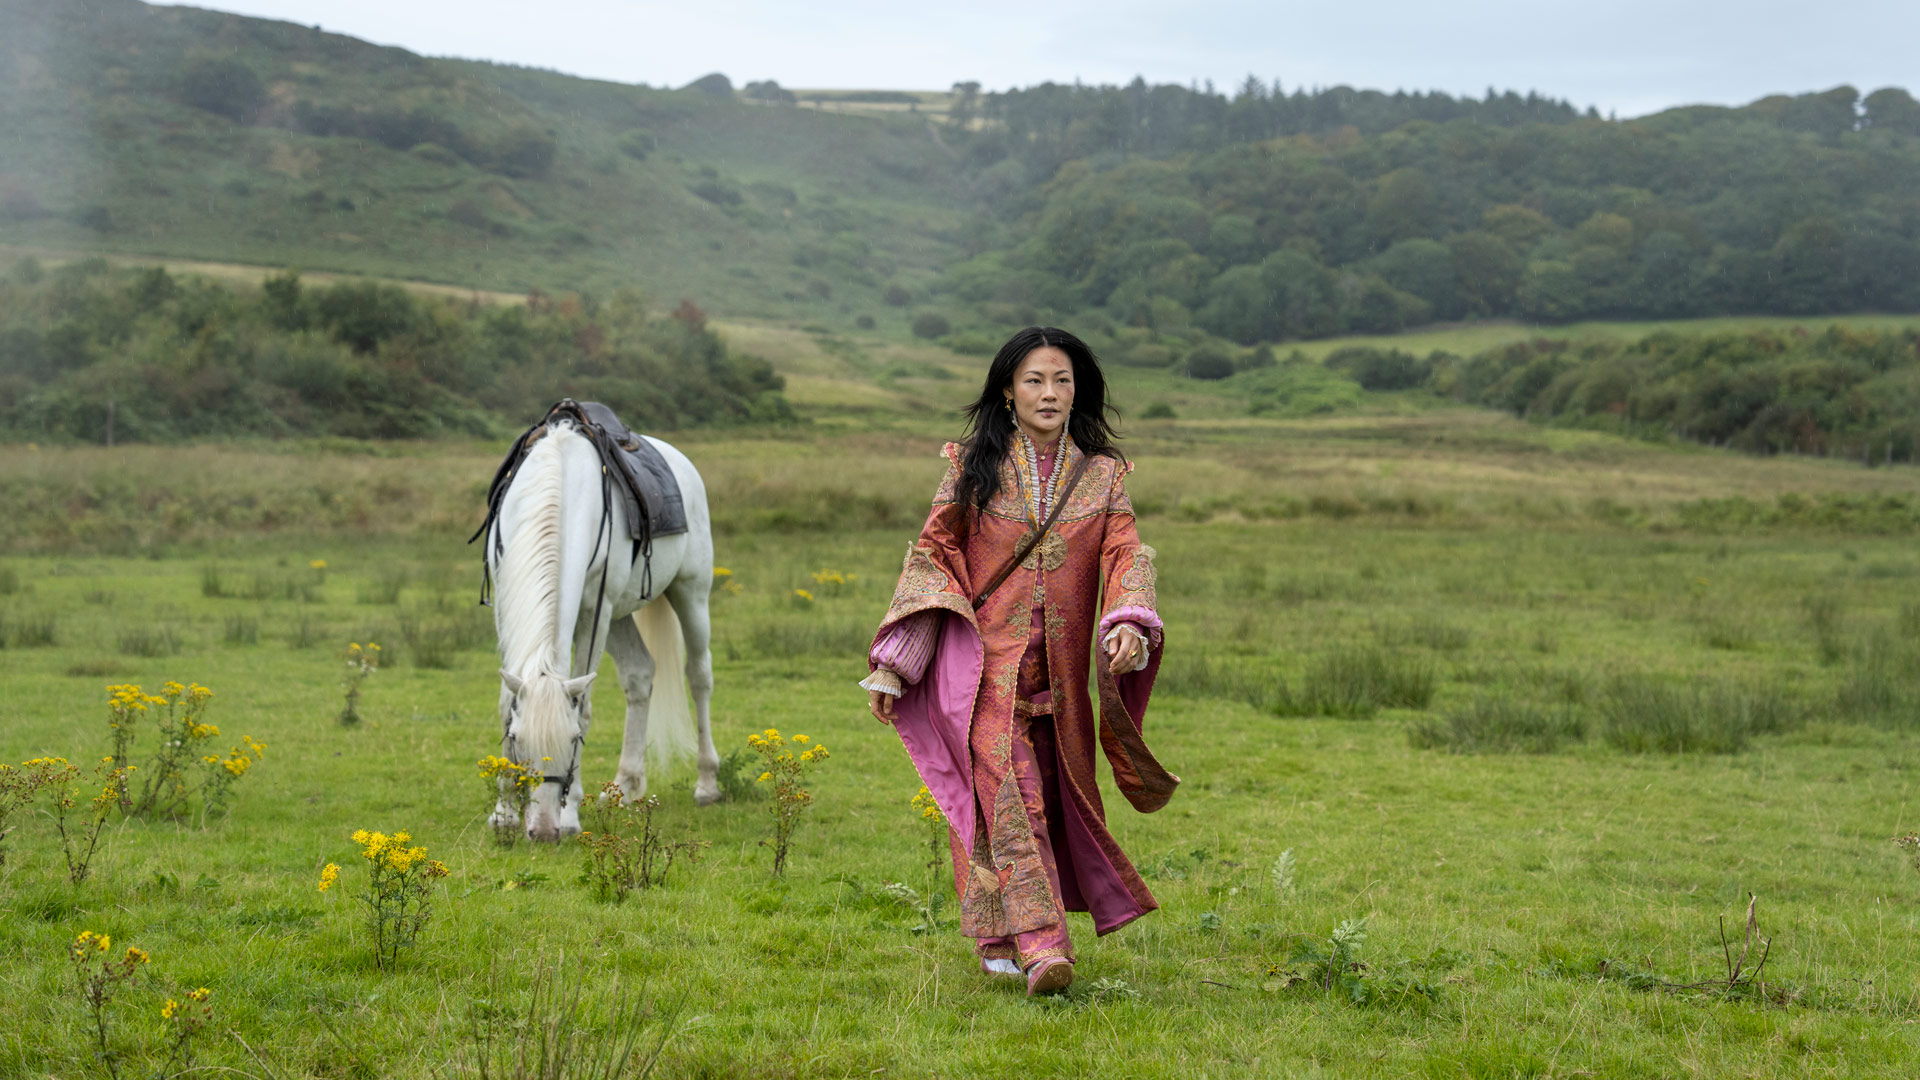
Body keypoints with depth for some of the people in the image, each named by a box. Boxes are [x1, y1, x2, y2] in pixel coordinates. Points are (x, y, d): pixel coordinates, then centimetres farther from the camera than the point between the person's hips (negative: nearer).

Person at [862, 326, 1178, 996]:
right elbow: (931, 554, 4)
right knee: (1008, 795, -14)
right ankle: (1038, 943, -19)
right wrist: (892, 664, -1)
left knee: (1051, 795, 6)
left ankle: (998, 936, 22)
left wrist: (1129, 625, -25)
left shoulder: (1101, 475, 7)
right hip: (988, 662, -3)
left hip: (1060, 670, 3)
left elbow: (1125, 555, -2)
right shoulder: (973, 468, 3)